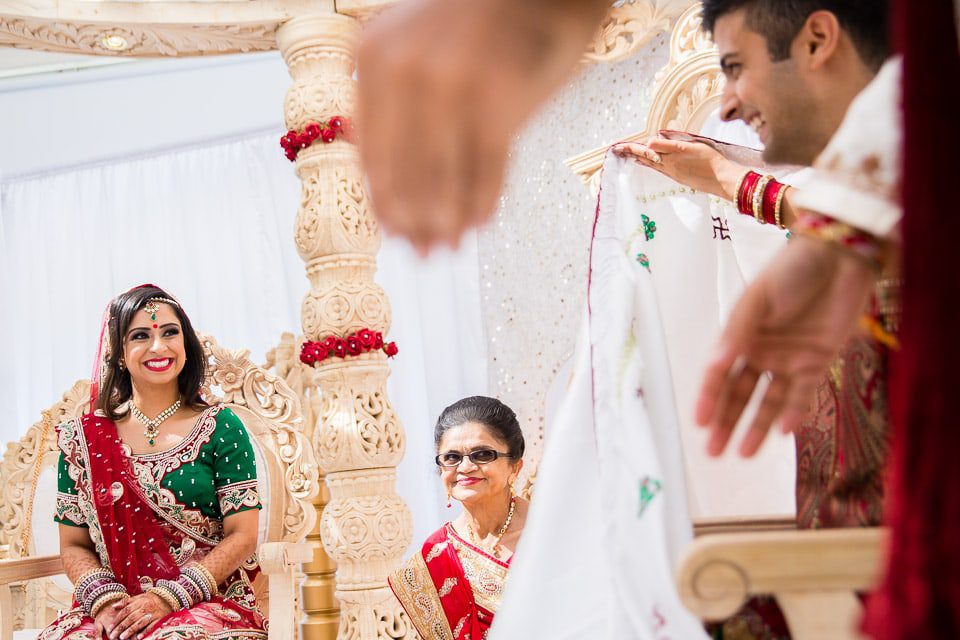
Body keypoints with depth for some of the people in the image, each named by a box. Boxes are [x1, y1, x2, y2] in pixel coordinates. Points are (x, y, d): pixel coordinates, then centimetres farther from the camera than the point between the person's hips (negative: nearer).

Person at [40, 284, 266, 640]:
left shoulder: (221, 428, 3)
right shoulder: (85, 439, 9)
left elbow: (242, 536, -2)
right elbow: (74, 546, 10)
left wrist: (169, 598, -13)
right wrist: (105, 601, -10)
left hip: (207, 604, -2)